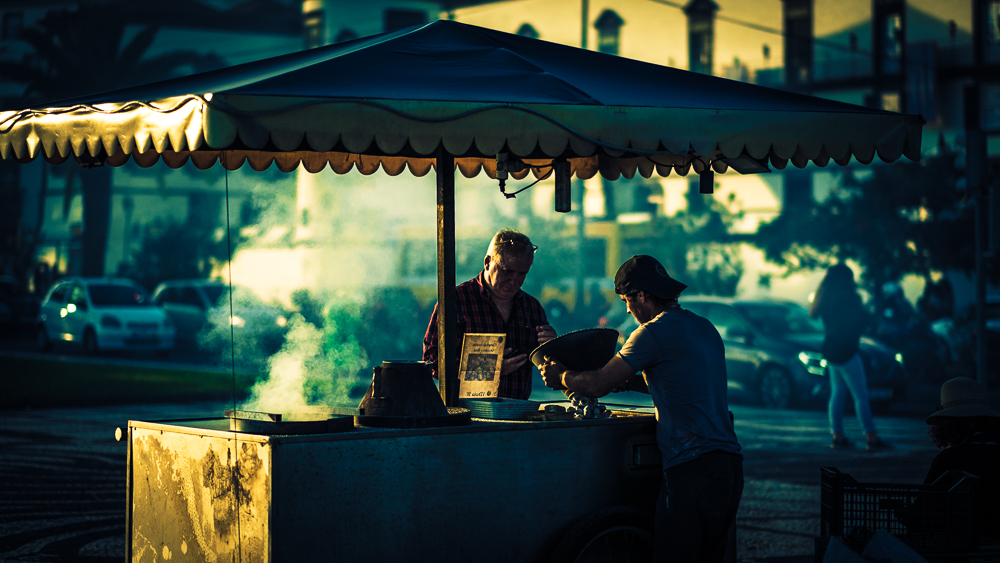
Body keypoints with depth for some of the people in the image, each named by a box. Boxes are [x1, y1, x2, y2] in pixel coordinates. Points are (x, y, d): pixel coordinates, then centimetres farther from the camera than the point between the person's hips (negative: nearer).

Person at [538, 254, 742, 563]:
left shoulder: (655, 332, -8)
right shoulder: (705, 328, 18)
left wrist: (560, 377, 11)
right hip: (731, 462, 9)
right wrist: (630, 381, 24)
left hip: (693, 467, -9)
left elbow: (598, 385, -6)